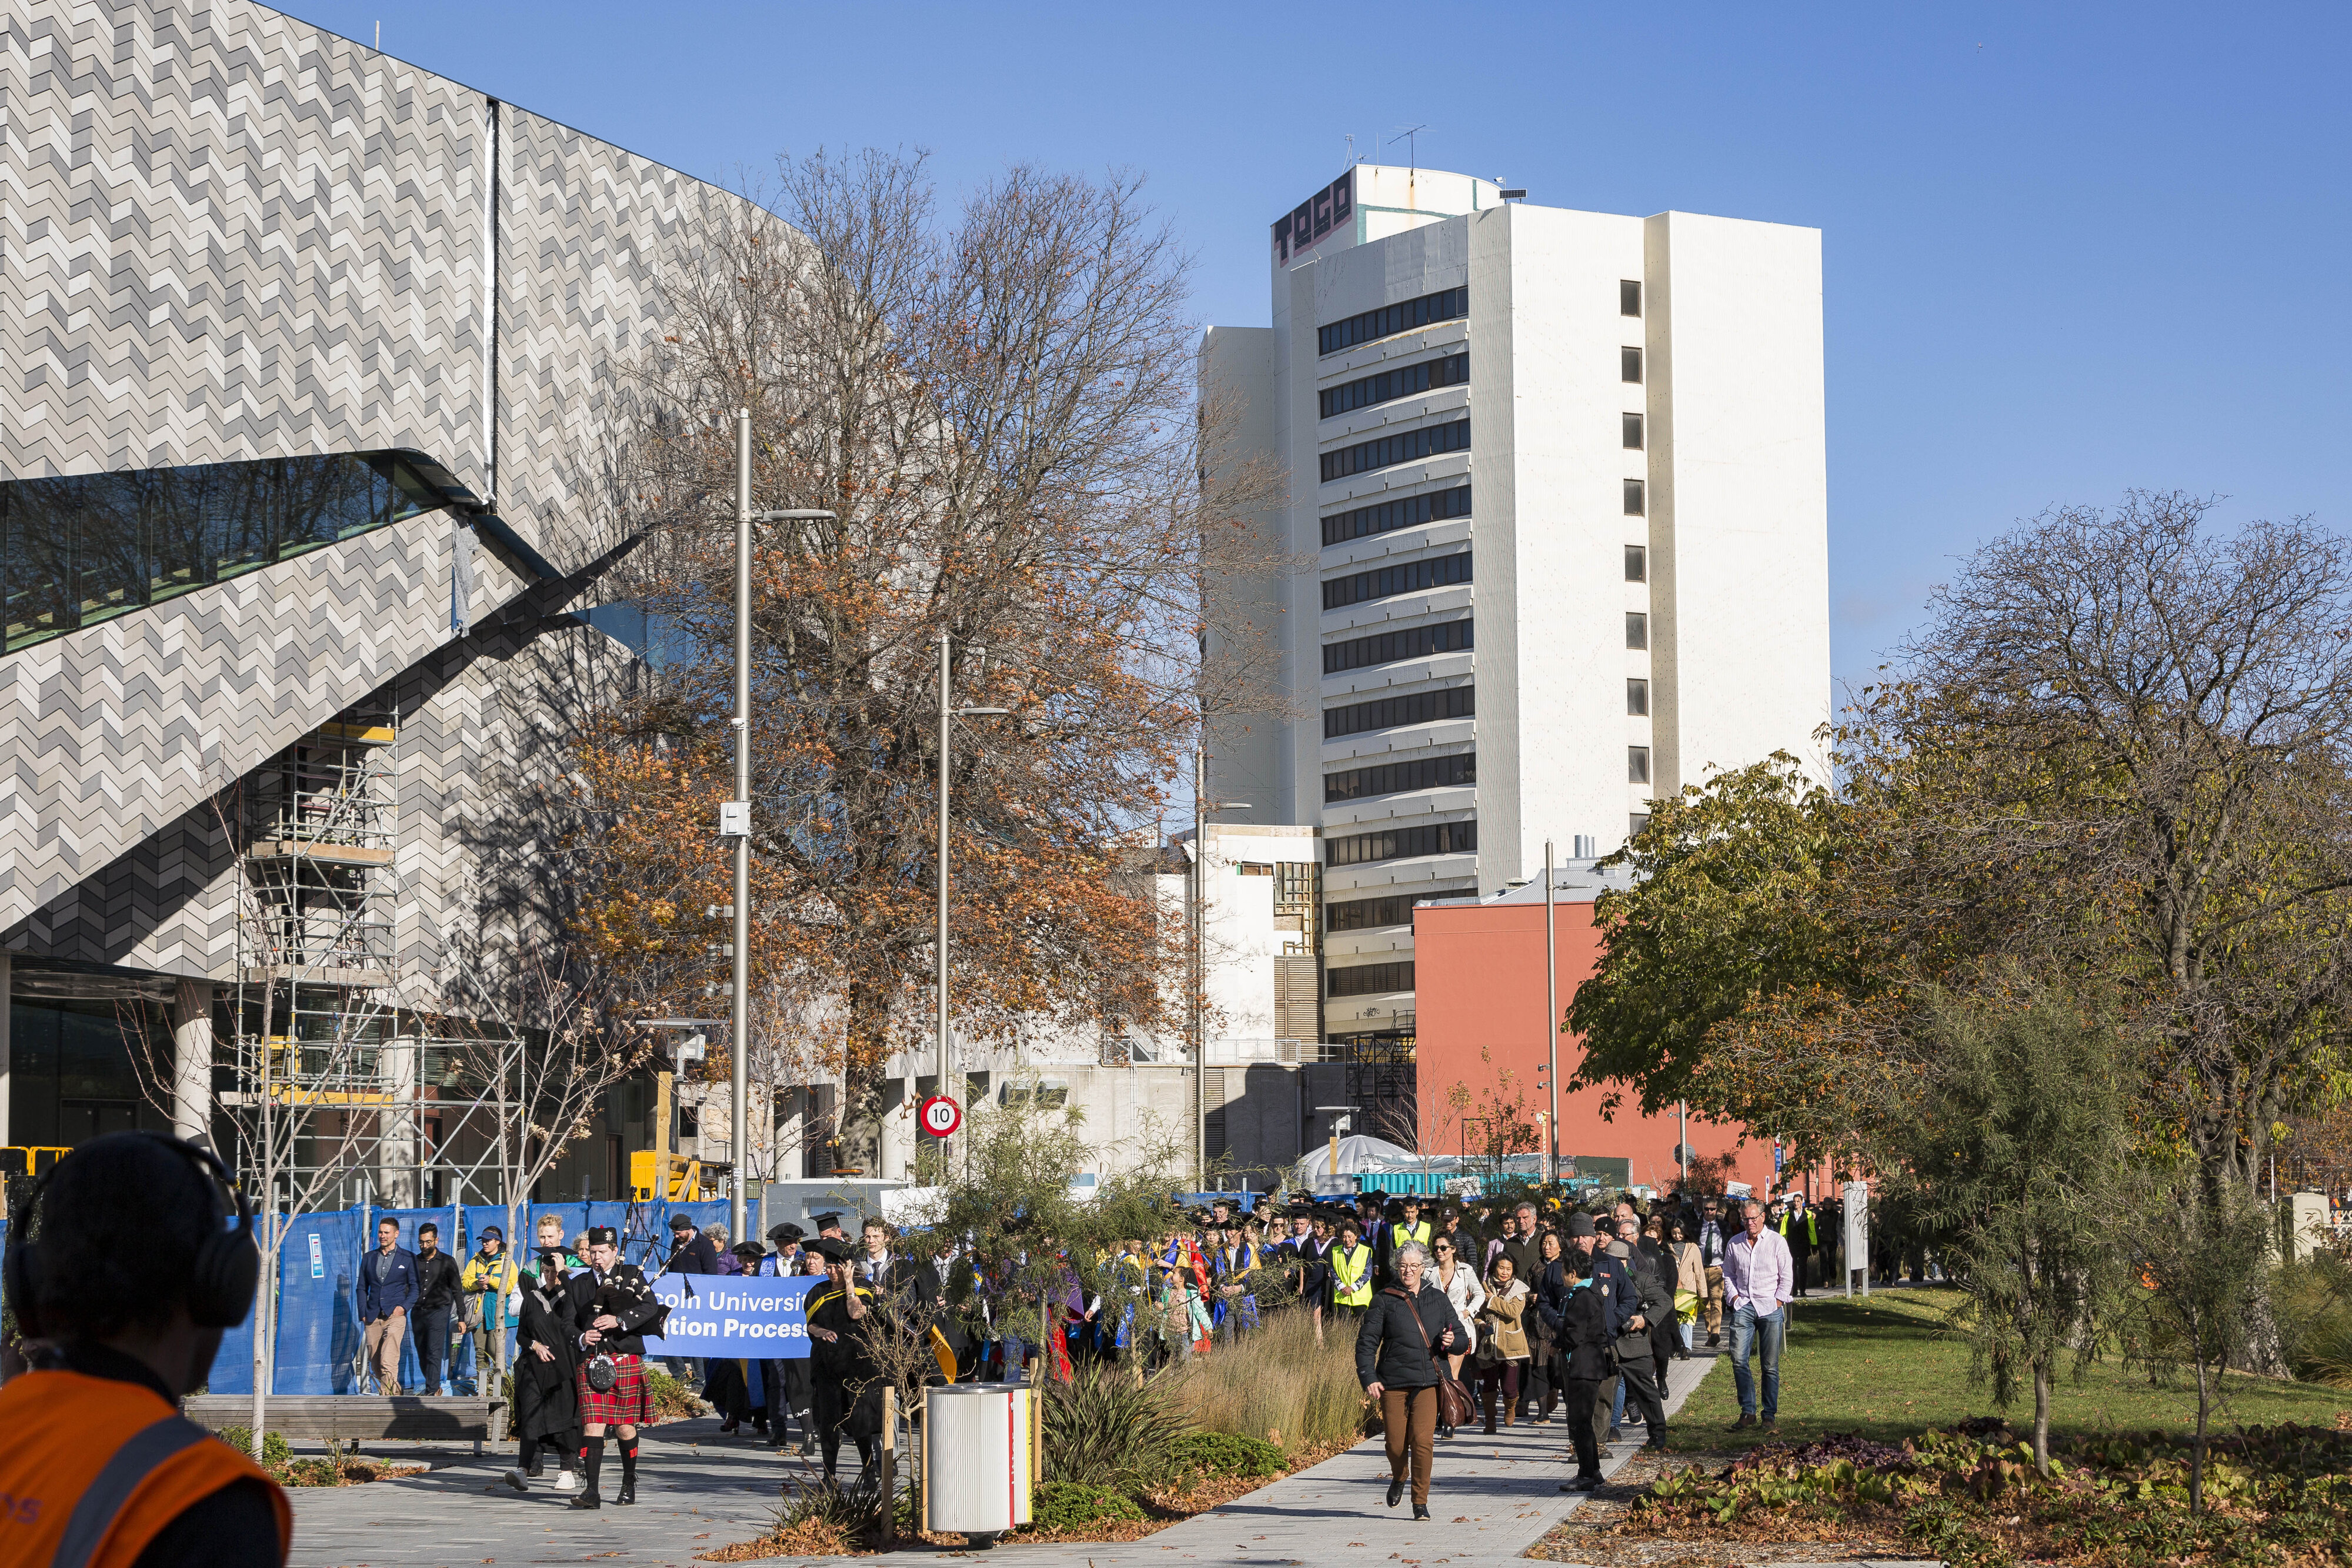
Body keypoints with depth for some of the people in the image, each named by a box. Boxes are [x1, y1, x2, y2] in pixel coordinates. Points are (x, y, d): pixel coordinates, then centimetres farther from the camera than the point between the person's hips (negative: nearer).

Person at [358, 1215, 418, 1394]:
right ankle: (395, 1391, 21)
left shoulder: (409, 1258, 6)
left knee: (388, 1362, -20)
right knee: (375, 1364, 5)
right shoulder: (369, 1258, 15)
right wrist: (363, 1314, 6)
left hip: (395, 1316, -4)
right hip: (373, 1318, 4)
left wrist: (404, 1306, -9)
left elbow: (416, 1286, 6)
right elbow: (362, 1288, 17)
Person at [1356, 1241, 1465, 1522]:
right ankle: (1398, 1479, 36)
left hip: (1427, 1381, 0)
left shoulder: (1438, 1299, 10)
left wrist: (1451, 1341, -7)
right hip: (1393, 1382, 0)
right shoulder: (1385, 1301, 4)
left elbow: (1461, 1334, 17)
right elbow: (1366, 1341, 2)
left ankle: (1421, 1502, -1)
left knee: (1422, 1440, -13)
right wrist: (1368, 1377, -10)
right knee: (1396, 1443, 2)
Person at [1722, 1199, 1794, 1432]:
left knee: (1770, 1365, -1)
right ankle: (1748, 1411, -1)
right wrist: (1734, 1297, 5)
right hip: (1743, 1307, 2)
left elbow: (1787, 1276, 4)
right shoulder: (1735, 1244, 12)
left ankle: (1770, 1415, 6)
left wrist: (1778, 1301, -4)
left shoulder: (1776, 1242, 3)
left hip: (1770, 1308, -2)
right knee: (1739, 1360, -10)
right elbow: (1728, 1274, 19)